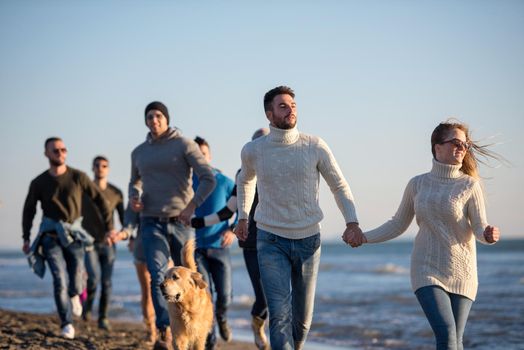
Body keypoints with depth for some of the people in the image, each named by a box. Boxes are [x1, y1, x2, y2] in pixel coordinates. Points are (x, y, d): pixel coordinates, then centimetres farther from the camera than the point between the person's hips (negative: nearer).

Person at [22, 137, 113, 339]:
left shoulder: (78, 177, -4)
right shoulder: (39, 183, -1)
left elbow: (99, 200, 3)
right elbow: (29, 210, 12)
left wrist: (109, 228, 0)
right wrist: (26, 238, 8)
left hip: (74, 234, 0)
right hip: (50, 235, 0)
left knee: (76, 283, -4)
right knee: (60, 279, -15)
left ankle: (73, 295, 35)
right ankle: (67, 324, -4)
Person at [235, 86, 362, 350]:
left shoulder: (314, 146, -6)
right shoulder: (253, 151, -3)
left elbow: (339, 186, 1)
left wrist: (352, 222, -12)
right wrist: (243, 217, 24)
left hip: (308, 239, 1)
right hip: (271, 241, -1)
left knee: (303, 318, 11)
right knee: (280, 315, -14)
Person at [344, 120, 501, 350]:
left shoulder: (469, 185, -2)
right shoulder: (417, 185, 4)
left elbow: (480, 229, -7)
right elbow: (398, 224, 13)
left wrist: (489, 235, -30)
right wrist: (365, 238, 4)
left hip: (460, 272, 0)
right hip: (427, 271, 0)